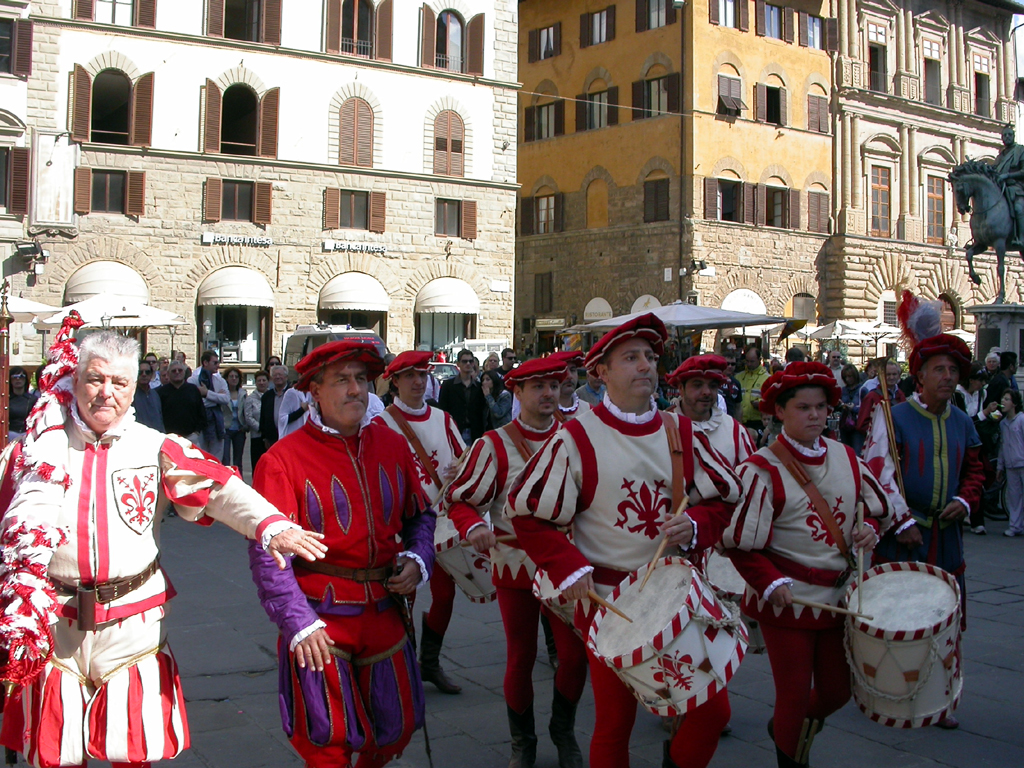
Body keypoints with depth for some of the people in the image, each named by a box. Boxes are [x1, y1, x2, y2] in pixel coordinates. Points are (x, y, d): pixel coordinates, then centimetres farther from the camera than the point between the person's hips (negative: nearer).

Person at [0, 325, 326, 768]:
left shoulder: (155, 449, 1)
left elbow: (219, 488, -14)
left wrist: (270, 525, -32)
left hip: (132, 621, -1)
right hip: (53, 622, 1)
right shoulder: (42, 448, 4)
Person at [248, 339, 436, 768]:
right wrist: (298, 623, -20)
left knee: (397, 727, 16)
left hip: (385, 614, 5)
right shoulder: (283, 459, -12)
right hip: (320, 620, -5)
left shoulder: (393, 446, 5)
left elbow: (421, 515, 16)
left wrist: (417, 561, -3)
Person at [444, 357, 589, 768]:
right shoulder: (494, 445, -9)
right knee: (521, 658, 8)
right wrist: (474, 527, -26)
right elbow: (458, 499, -6)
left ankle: (564, 733, 27)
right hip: (515, 567, -2)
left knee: (575, 654, 0)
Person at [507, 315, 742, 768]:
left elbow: (725, 499, 10)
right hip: (607, 601, -3)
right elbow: (528, 513, -6)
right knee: (614, 724, 7)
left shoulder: (681, 433, 4)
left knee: (712, 711, 0)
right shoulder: (576, 440, -8)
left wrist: (694, 527, -10)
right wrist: (568, 568, -17)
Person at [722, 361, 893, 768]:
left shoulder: (845, 457, 4)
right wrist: (771, 583, -23)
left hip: (837, 594, 6)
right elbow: (740, 543, -13)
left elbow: (879, 507, 16)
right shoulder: (763, 469, -13)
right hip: (788, 598, -5)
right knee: (795, 693, 3)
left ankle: (787, 728, 44)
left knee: (836, 691, 15)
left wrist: (870, 528, -5)